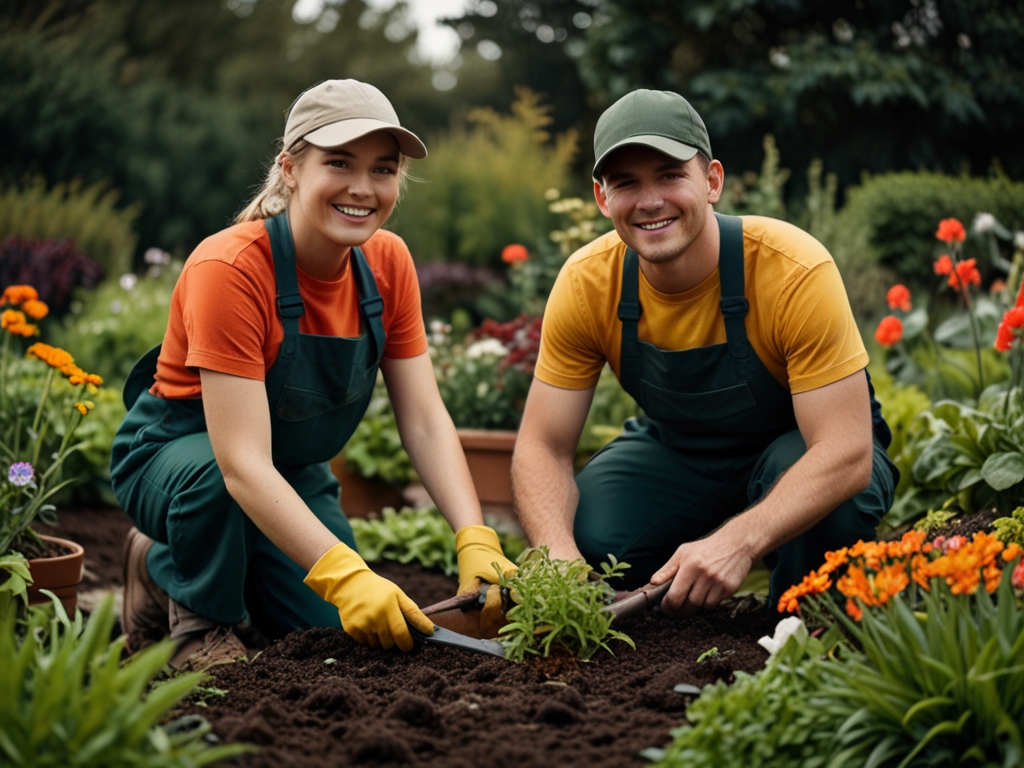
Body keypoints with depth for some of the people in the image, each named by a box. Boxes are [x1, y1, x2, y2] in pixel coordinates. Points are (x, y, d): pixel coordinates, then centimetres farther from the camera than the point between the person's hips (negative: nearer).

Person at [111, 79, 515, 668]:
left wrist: (475, 542, -26)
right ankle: (197, 619, -6)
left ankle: (166, 562, 17)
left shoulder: (388, 262, -11)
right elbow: (242, 462, -36)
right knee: (213, 475, -39)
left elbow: (425, 420, -12)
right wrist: (344, 575, -46)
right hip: (174, 458, -6)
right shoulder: (229, 269, -30)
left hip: (291, 476, 6)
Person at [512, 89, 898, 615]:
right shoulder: (586, 285, -19)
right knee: (586, 536, -26)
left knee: (830, 507, -36)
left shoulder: (796, 272, -30)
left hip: (801, 452, -2)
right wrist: (561, 558, -36)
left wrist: (739, 541, -49)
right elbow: (542, 446, -16)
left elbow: (845, 453, -34)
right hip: (676, 451, 3)